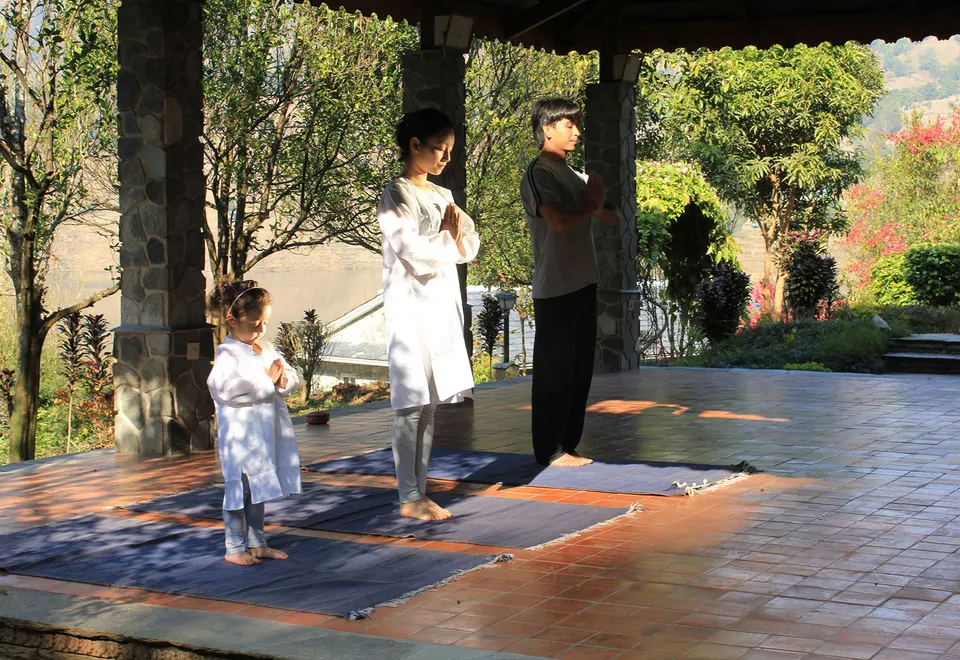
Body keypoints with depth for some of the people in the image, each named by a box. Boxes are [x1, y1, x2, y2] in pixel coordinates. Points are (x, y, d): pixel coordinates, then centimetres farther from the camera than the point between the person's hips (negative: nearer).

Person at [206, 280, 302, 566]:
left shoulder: (266, 349, 11)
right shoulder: (227, 354, -13)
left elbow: (292, 379, 13)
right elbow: (226, 389, -27)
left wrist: (283, 380, -12)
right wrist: (267, 380, -22)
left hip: (266, 432, 7)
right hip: (240, 434, -7)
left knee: (258, 490, 16)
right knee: (239, 490, 0)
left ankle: (256, 543, 26)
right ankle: (234, 547, 9)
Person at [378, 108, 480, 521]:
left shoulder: (441, 196, 16)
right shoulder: (396, 196, -8)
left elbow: (469, 249, 14)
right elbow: (415, 253, -17)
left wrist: (458, 227, -6)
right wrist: (449, 238, -1)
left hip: (442, 305, 8)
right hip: (411, 305, -8)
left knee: (430, 403, 8)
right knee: (412, 404, -6)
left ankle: (419, 490, 13)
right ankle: (409, 498, -2)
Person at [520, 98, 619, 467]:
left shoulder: (574, 176, 17)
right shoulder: (539, 174, -10)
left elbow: (613, 219, 17)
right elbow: (559, 221, -26)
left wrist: (598, 206, -6)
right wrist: (591, 207, -7)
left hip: (582, 284, 9)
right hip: (555, 288, -9)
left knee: (579, 368, 11)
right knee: (554, 371, -4)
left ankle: (567, 445, 18)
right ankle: (551, 451, 1)